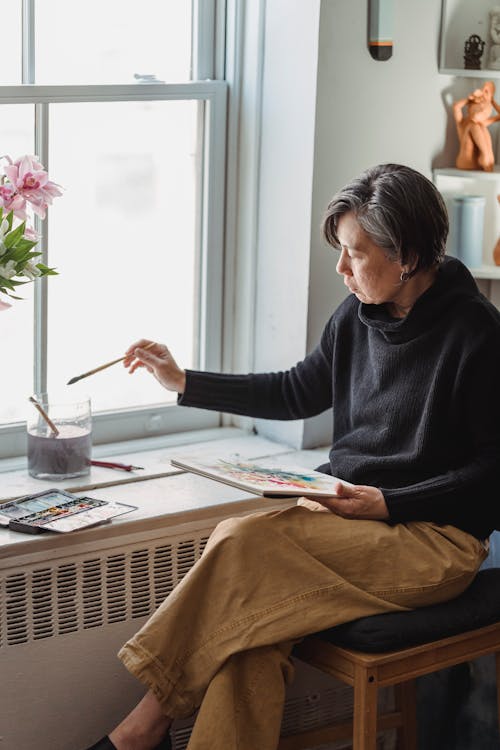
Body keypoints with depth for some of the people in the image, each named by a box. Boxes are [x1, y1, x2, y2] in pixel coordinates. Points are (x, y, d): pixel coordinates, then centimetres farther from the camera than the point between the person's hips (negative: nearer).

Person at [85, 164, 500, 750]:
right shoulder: (357, 316, 9)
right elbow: (298, 392, 24)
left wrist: (387, 504, -16)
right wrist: (183, 382, 19)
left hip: (436, 537, -6)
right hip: (346, 510, 6)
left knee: (245, 540, -26)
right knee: (249, 615, -26)